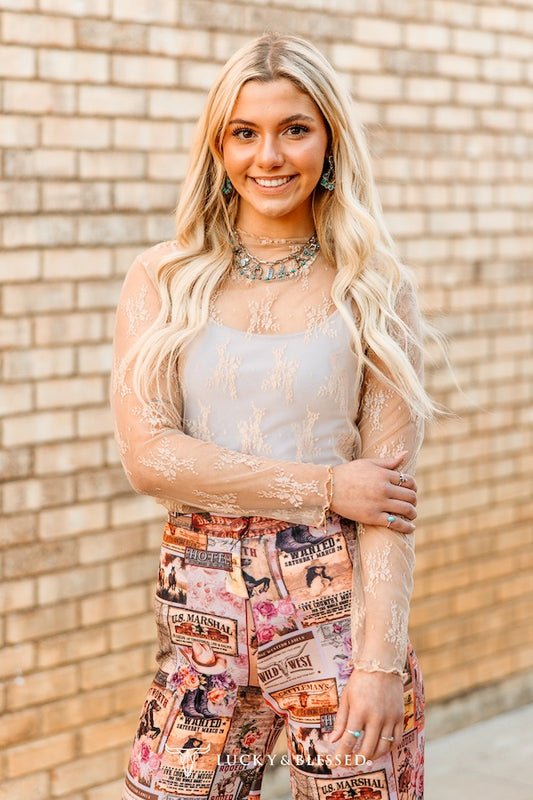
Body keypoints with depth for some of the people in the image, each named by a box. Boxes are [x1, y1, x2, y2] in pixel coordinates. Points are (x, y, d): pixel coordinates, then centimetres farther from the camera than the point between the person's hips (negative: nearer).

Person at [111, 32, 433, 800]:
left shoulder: (376, 291, 1)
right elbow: (147, 454, -6)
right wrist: (324, 485, -11)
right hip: (200, 614, 1)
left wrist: (381, 661, -13)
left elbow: (391, 489, -4)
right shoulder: (161, 281, 4)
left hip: (336, 608, -1)